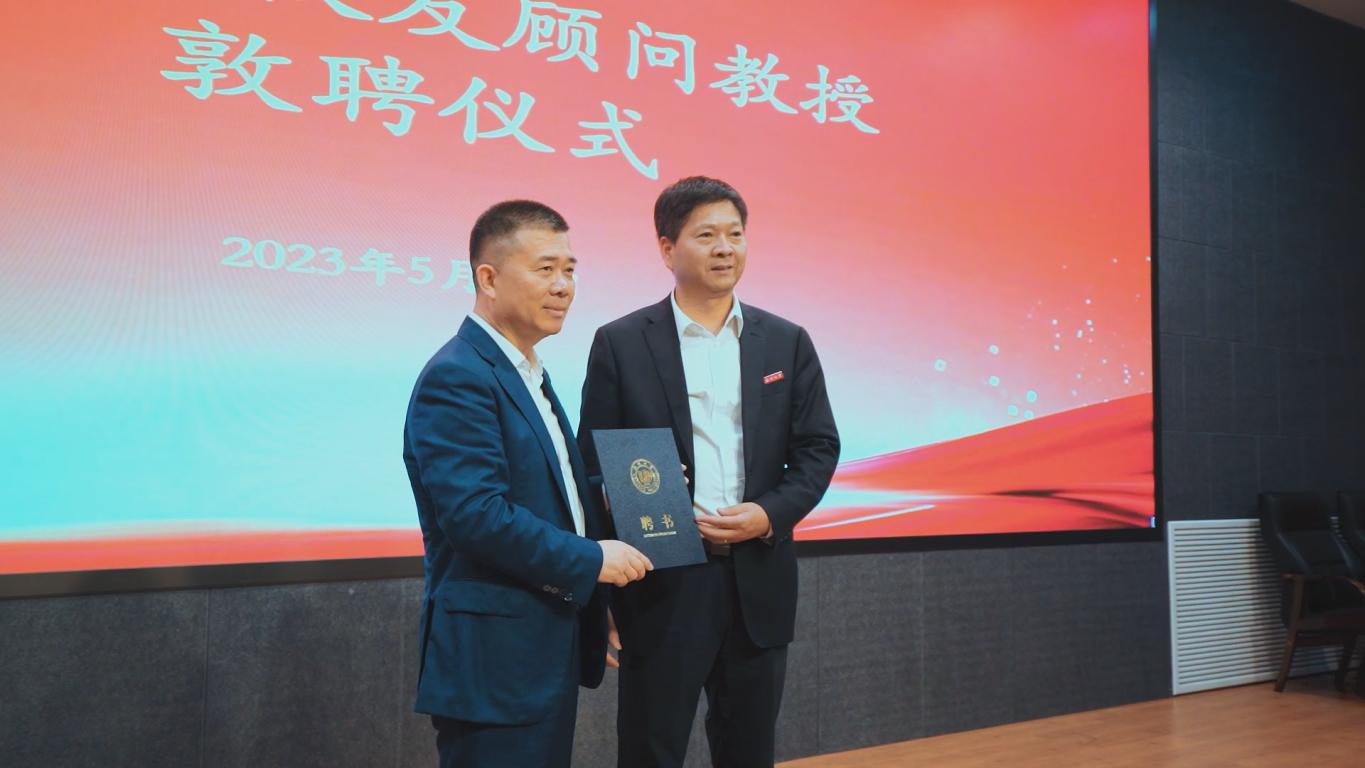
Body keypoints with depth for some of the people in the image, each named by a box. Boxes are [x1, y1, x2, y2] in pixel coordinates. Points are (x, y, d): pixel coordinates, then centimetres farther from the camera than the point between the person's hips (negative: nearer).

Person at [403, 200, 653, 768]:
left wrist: (592, 609, 9)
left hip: (547, 657, 9)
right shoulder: (457, 378, -17)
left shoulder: (529, 377, 14)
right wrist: (591, 561, -17)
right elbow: (477, 515, -26)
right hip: (493, 664, -9)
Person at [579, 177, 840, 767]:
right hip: (663, 584, -3)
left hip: (758, 580, 3)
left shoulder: (787, 342, 7)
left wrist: (772, 513, -11)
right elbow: (594, 461, -2)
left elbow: (818, 448, 6)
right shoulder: (620, 343, -2)